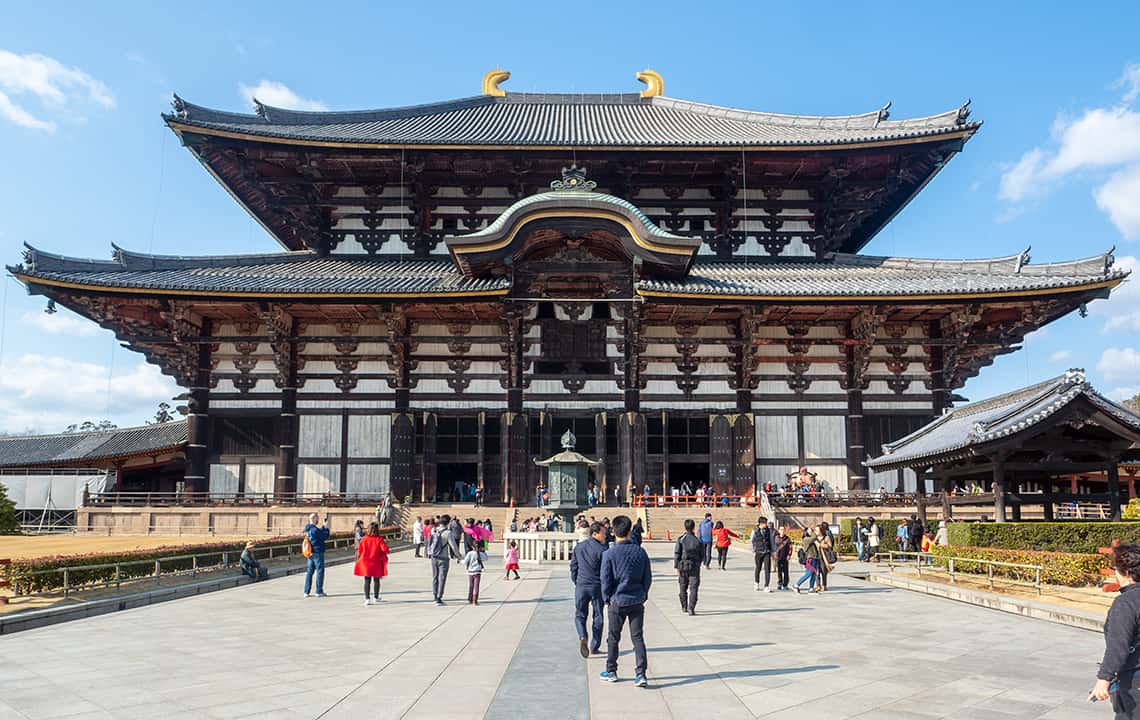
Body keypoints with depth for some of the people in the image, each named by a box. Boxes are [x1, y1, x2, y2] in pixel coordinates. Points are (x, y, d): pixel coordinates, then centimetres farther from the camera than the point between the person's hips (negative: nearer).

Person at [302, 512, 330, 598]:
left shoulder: (307, 529, 9)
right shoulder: (314, 529, -20)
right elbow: (325, 536, -15)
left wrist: (322, 527, 12)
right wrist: (326, 527, -4)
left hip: (310, 553, 9)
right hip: (317, 552, -9)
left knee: (309, 571, 11)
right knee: (320, 571, -1)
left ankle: (307, 592, 12)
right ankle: (319, 591, 2)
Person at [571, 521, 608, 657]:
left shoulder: (578, 547, 5)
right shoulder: (602, 550, -11)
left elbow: (573, 566, 10)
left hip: (581, 586, 3)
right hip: (597, 587, -3)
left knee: (580, 615, 12)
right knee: (598, 617, 10)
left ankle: (582, 636, -14)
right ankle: (594, 646, 14)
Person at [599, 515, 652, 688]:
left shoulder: (609, 554, -12)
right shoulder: (640, 552, -2)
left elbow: (605, 580, -8)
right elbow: (648, 577, 4)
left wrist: (607, 599, 6)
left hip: (618, 601, -2)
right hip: (637, 602, 2)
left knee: (613, 638, 13)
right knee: (638, 637, 6)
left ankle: (611, 672, 24)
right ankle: (641, 674, 0)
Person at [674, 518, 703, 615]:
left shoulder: (681, 539, -5)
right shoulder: (698, 540, 0)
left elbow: (676, 554, -8)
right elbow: (702, 556, 7)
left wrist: (676, 567, -4)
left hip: (683, 566, 0)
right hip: (695, 567, 0)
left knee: (683, 588, 16)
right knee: (693, 588, -2)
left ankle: (684, 607, 28)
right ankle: (691, 608, -13)